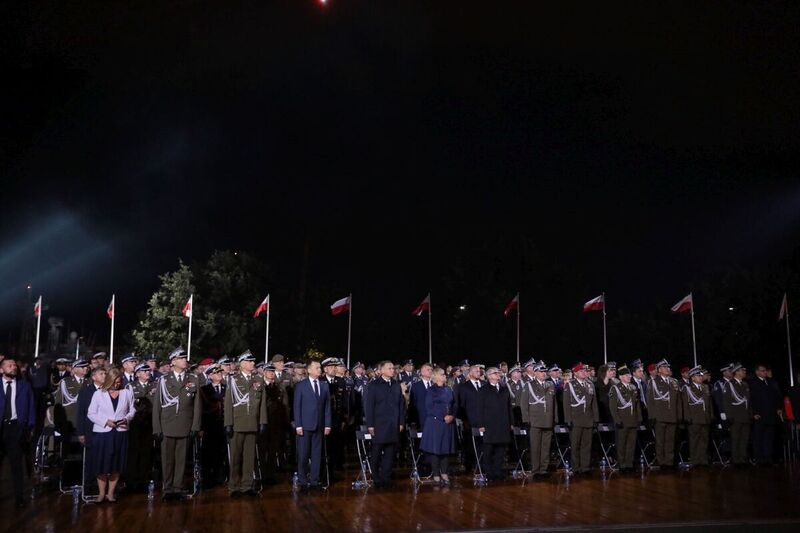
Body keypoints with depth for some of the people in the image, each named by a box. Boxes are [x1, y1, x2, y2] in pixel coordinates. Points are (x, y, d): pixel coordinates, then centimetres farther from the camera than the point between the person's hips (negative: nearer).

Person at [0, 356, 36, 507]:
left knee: (17, 463, 5)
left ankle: (18, 496, 12)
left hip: (17, 427, 0)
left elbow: (31, 407, 6)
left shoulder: (24, 385, 5)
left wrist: (30, 427, -2)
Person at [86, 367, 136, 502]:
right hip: (102, 433, -1)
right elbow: (91, 414, -1)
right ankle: (102, 493, 17)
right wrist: (106, 421, -13)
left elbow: (132, 410, 8)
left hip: (120, 433, 1)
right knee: (101, 464, 2)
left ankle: (111, 492, 18)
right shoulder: (98, 394, 0)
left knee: (116, 465, 7)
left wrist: (126, 419, -12)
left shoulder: (127, 392, 4)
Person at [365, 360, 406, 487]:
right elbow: (369, 406, -3)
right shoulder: (374, 385, 0)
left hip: (393, 426, 3)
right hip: (379, 425, -3)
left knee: (389, 454, 5)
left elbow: (402, 404, 11)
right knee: (376, 454, 3)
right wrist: (370, 425, -9)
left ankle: (386, 478, 13)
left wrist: (401, 422, 4)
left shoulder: (397, 385, 11)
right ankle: (376, 479, 13)